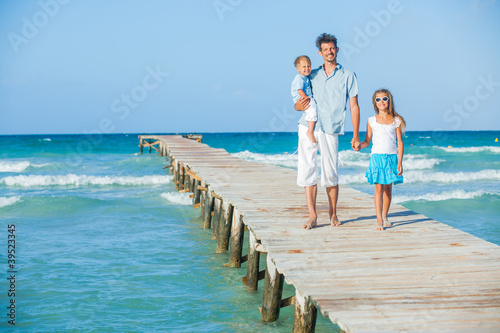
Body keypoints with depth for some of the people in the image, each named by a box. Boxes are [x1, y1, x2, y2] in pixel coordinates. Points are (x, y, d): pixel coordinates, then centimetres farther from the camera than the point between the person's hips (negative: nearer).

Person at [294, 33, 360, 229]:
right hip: (308, 126, 2)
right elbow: (297, 104, 16)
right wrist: (299, 105, -11)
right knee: (307, 169, -4)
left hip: (330, 130, -2)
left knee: (330, 174, 0)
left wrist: (355, 136, -2)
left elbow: (354, 107, 5)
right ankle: (312, 216, 0)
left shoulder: (348, 76, 9)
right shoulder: (313, 75, 15)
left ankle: (333, 214, 18)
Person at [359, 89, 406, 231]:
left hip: (392, 158, 1)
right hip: (377, 157, -1)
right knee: (379, 188, -7)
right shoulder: (371, 121, 5)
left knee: (388, 189, 6)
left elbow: (400, 143, 4)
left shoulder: (396, 121, 5)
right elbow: (367, 141, 7)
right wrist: (359, 145, -15)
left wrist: (400, 162, -2)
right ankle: (379, 220, -9)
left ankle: (385, 217, 20)